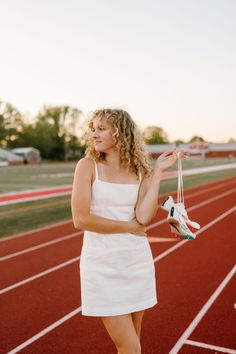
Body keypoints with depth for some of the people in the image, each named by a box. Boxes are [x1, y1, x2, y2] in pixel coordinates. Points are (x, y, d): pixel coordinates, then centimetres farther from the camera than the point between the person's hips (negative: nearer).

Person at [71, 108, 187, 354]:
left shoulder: (140, 171, 1)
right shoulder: (88, 165, -7)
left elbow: (144, 217, -14)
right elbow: (80, 219, -15)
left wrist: (158, 170, -11)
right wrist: (130, 227, -9)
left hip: (137, 260, 4)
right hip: (102, 263, -3)